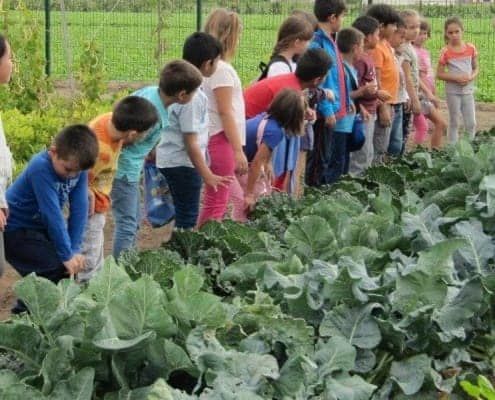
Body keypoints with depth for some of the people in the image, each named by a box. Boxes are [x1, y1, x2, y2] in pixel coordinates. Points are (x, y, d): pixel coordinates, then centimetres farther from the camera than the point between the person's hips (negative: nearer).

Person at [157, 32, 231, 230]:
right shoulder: (192, 96, -24)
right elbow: (191, 143, -22)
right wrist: (207, 175, -18)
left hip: (169, 159, 9)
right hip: (183, 163, -9)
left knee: (184, 213, 18)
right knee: (187, 217, 1)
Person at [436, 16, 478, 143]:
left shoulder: (471, 48, -1)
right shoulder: (445, 52, -9)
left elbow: (476, 68, 8)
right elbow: (439, 74, -7)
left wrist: (471, 77, -13)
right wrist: (456, 78, -19)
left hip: (468, 90, 3)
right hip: (452, 91, -3)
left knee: (471, 123, 5)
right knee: (454, 122, 7)